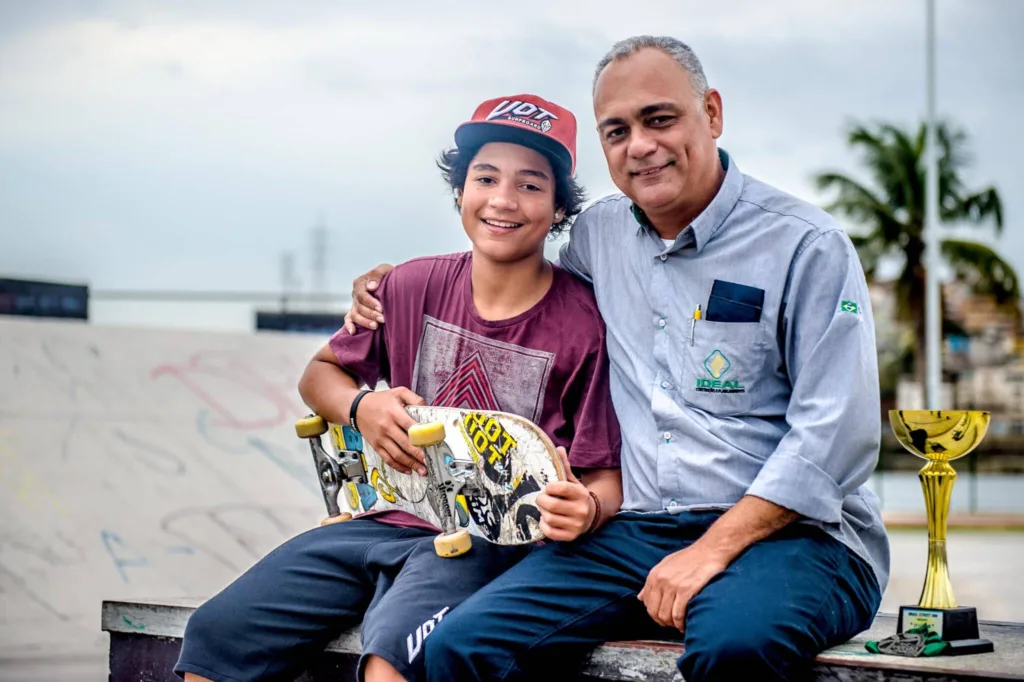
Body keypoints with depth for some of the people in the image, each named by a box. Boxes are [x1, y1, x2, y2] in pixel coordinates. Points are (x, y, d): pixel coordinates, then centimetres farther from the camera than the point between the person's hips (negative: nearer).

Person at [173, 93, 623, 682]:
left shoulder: (583, 323, -7)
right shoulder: (415, 287, 5)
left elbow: (607, 477, -4)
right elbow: (320, 373, 18)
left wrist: (587, 510, -28)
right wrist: (361, 406, -5)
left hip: (488, 540, -5)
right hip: (385, 517, 5)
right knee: (216, 635, -9)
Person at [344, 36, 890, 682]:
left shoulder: (808, 246, -3)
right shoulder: (598, 235, 14)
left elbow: (837, 435, -10)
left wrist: (714, 549, -18)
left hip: (790, 532, -4)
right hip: (637, 531, 5)